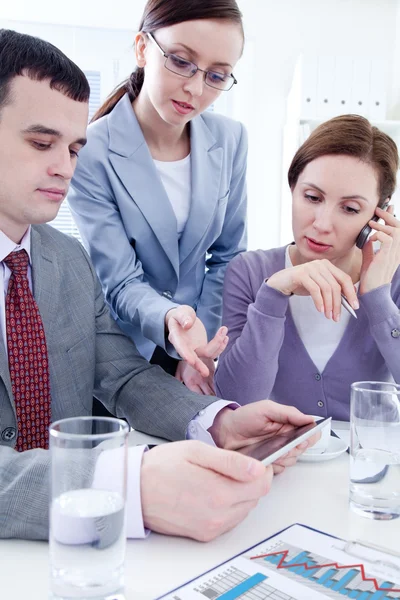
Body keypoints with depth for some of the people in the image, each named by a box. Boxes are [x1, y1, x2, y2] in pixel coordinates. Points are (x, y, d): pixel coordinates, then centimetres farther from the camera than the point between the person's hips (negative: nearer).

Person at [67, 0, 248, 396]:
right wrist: (170, 320, -37)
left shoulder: (230, 140, -5)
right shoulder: (90, 153, -19)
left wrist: (202, 347, -5)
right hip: (127, 359, -3)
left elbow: (227, 256, 1)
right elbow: (122, 284, -17)